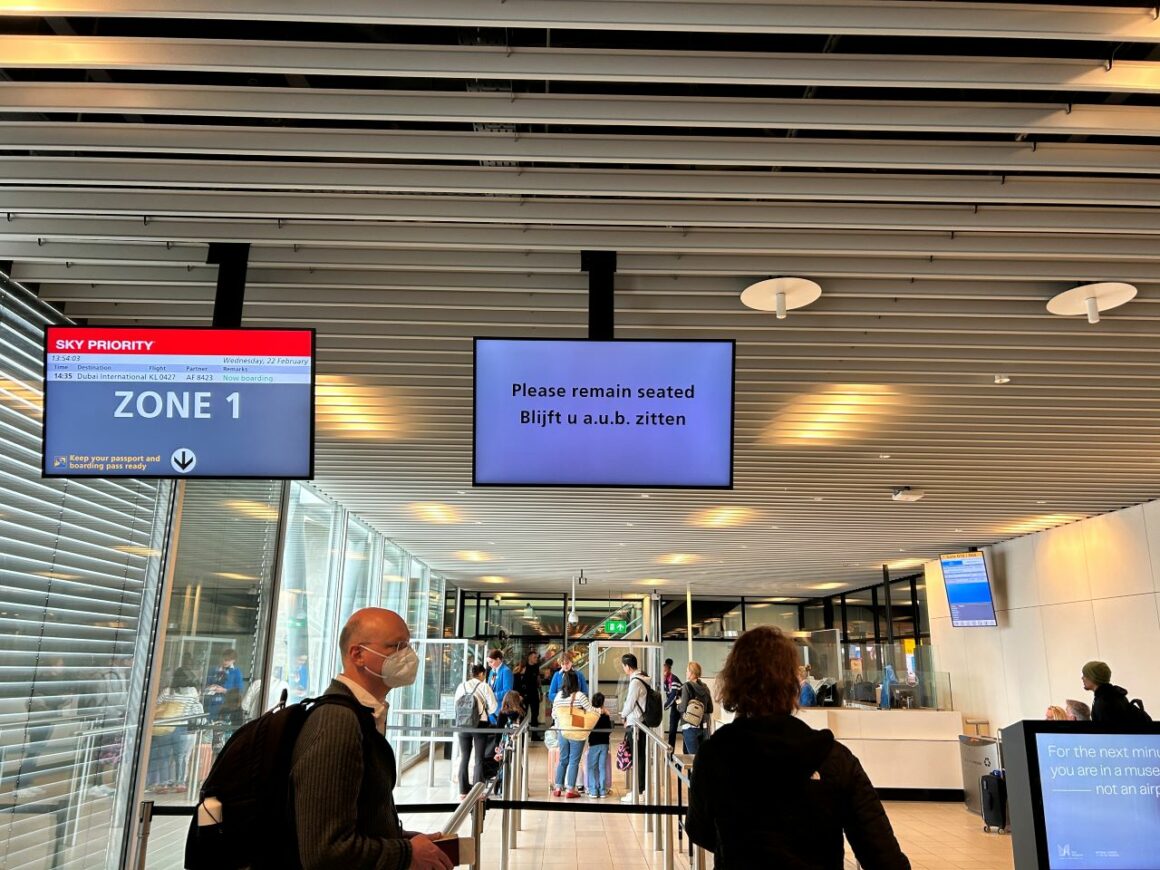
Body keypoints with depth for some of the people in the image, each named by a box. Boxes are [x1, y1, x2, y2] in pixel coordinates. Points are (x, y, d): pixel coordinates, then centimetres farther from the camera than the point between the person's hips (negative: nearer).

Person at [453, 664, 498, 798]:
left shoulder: (462, 686, 4)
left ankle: (463, 790, 16)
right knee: (479, 759, 5)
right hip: (480, 725, -3)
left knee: (464, 758, 11)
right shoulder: (484, 686, -5)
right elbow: (493, 706, -7)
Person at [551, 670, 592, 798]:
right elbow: (592, 711, -12)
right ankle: (571, 789, 6)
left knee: (563, 760, 15)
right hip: (577, 733, -4)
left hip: (562, 732, 4)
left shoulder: (558, 696, 1)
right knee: (574, 761, 3)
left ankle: (558, 788, 17)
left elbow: (554, 714, 8)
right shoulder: (579, 696, -13)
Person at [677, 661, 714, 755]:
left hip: (690, 727, -6)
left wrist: (678, 705, 6)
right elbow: (710, 709, 11)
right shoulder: (705, 687, 7)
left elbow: (683, 708, -14)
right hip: (704, 726, 6)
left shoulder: (687, 686, -10)